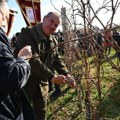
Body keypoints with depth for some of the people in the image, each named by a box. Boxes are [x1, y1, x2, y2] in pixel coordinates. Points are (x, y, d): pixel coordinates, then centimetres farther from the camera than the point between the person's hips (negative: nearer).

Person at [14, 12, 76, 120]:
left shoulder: (53, 41, 7)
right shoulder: (27, 33, -18)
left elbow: (56, 59, 10)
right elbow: (32, 60, -28)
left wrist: (66, 74, -7)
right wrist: (52, 76, -29)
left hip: (42, 83, 7)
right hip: (24, 83, -6)